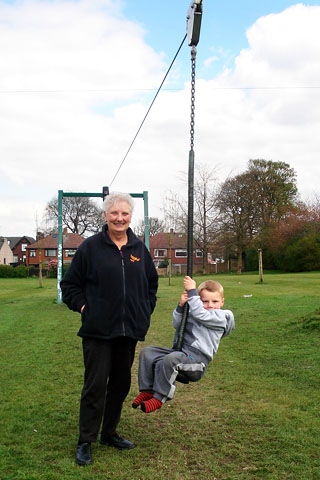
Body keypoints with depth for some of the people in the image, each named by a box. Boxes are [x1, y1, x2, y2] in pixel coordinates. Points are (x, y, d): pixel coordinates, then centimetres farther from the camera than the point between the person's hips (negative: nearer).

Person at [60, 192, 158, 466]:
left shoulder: (139, 248, 7)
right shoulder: (90, 247, -6)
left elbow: (152, 283, 19)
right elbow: (70, 284, 1)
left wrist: (146, 310, 11)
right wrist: (83, 306, -8)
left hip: (129, 331, 5)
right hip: (98, 331, -5)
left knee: (121, 383, 14)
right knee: (95, 385, -1)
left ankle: (109, 433, 31)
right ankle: (85, 441, 13)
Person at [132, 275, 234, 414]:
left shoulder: (220, 317, -1)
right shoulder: (191, 313, 21)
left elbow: (200, 314, -16)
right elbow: (177, 324, 11)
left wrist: (192, 290, -11)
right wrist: (181, 306, -5)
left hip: (197, 357, -8)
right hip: (179, 351, 8)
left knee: (171, 359, -36)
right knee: (147, 352, -6)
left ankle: (159, 397, -23)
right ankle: (147, 390, -7)